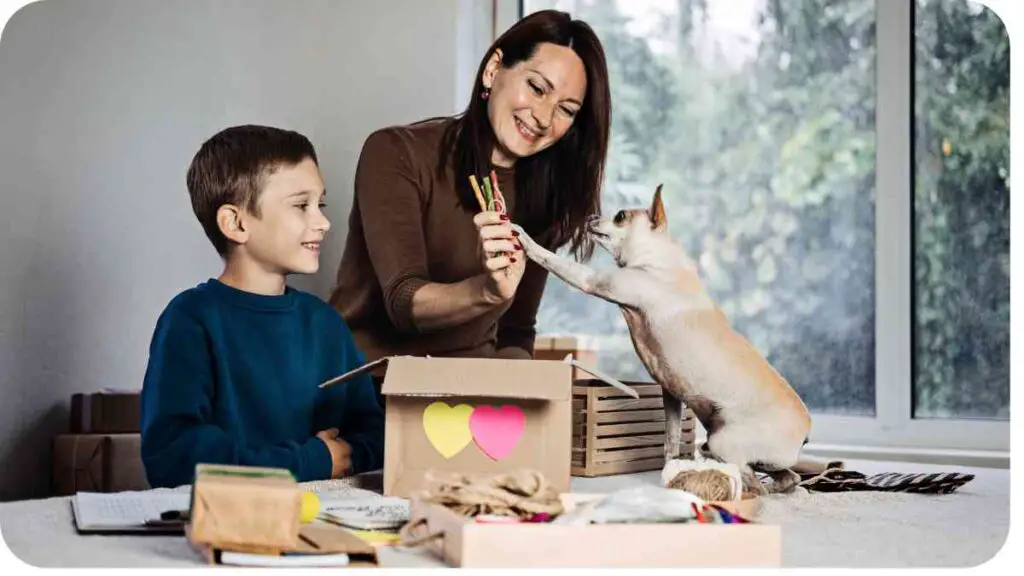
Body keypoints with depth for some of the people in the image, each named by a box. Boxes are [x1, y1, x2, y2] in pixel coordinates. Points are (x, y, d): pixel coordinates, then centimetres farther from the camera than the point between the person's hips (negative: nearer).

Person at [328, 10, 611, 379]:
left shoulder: (544, 195, 6)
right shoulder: (396, 154, -9)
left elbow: (516, 333, 11)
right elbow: (404, 302, -18)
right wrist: (488, 291, -37)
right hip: (367, 378, -4)